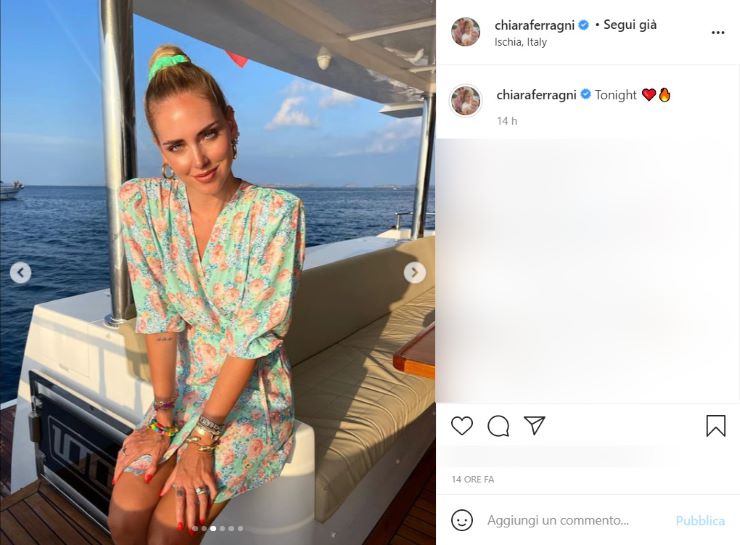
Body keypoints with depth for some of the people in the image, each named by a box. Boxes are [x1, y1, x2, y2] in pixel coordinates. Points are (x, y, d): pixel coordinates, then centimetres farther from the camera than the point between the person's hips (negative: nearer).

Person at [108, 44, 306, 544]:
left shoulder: (277, 211, -20)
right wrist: (164, 412, -10)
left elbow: (253, 334, -20)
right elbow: (158, 317, -7)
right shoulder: (142, 202, -8)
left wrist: (203, 437, -17)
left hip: (253, 394, -3)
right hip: (185, 384, 4)